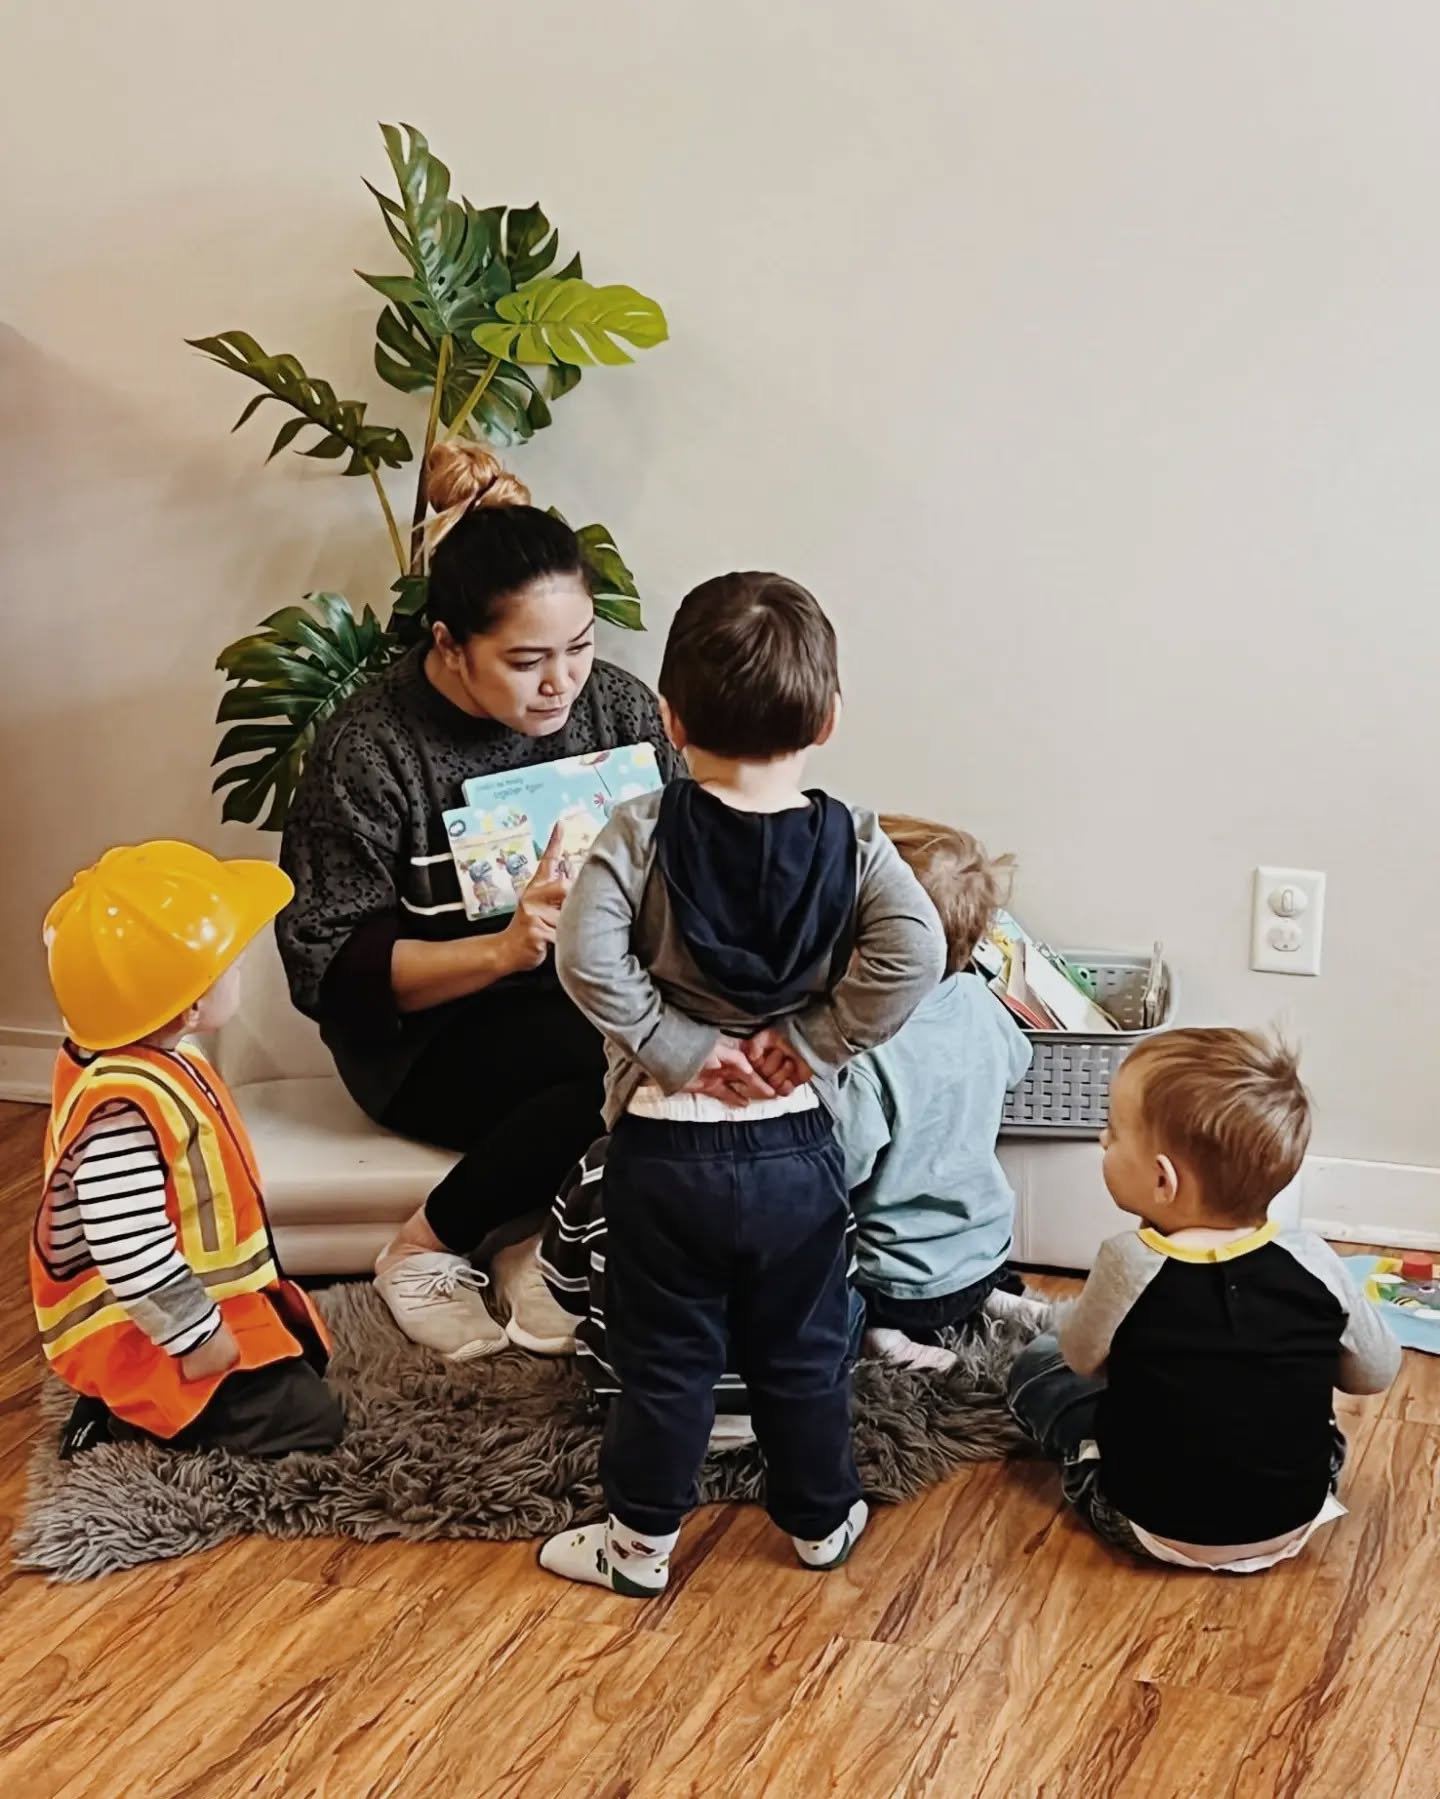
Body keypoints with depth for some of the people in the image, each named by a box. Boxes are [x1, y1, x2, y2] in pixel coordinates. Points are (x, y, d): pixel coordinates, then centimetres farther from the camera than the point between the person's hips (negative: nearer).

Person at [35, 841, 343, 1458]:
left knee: (303, 1358, 18)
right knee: (306, 1421, -11)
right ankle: (126, 1421, -2)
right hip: (146, 1331, -10)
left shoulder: (153, 1060, 2)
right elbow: (129, 1249, -34)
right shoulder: (124, 1108, -32)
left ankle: (139, 1404, 14)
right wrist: (197, 1339, -25)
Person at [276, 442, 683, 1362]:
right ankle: (428, 1250, -12)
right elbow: (330, 968, -14)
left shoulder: (618, 707, -3)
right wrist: (501, 950, -29)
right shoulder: (370, 752, -13)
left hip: (596, 998, 4)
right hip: (430, 1036, -4)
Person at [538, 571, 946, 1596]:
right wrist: (814, 1040, -13)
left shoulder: (643, 833, -11)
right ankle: (820, 1519, 35)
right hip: (795, 1145, 2)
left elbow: (588, 956, -23)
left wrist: (675, 1045, -14)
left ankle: (642, 1541, 26)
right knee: (804, 1349, 19)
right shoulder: (853, 843, -7)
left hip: (667, 1144, -1)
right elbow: (914, 954, -21)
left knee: (666, 1355, 12)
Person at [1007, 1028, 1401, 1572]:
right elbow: (1377, 1373, -1)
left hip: (1155, 1528, -3)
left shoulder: (1129, 1266, -24)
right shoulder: (1313, 1263, -17)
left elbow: (1081, 1357, -4)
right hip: (1293, 1523, 4)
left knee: (1035, 1366, 13)